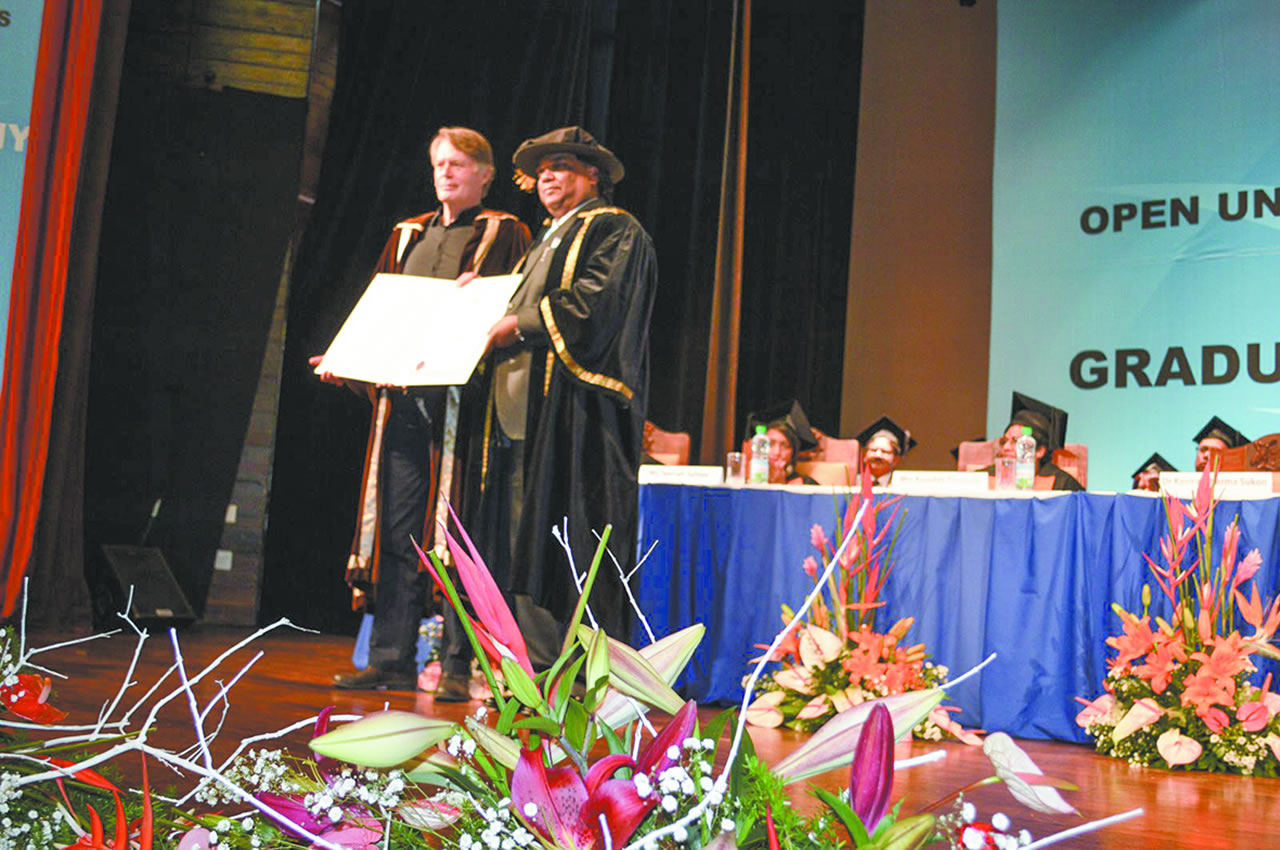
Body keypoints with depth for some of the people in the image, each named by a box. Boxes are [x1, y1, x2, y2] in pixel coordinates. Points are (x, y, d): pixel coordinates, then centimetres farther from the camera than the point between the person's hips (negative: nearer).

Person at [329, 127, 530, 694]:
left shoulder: (504, 234, 7)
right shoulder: (408, 236, 22)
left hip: (463, 396, -5)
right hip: (403, 395, 5)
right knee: (397, 527, 5)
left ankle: (459, 665, -2)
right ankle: (393, 660, 11)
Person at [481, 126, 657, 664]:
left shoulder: (615, 231, 1)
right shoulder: (547, 241, 28)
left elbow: (594, 301, -14)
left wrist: (519, 324, -13)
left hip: (577, 413, -9)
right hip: (528, 416, 9)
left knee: (571, 543, -11)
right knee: (532, 545, 4)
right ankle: (540, 670, 7)